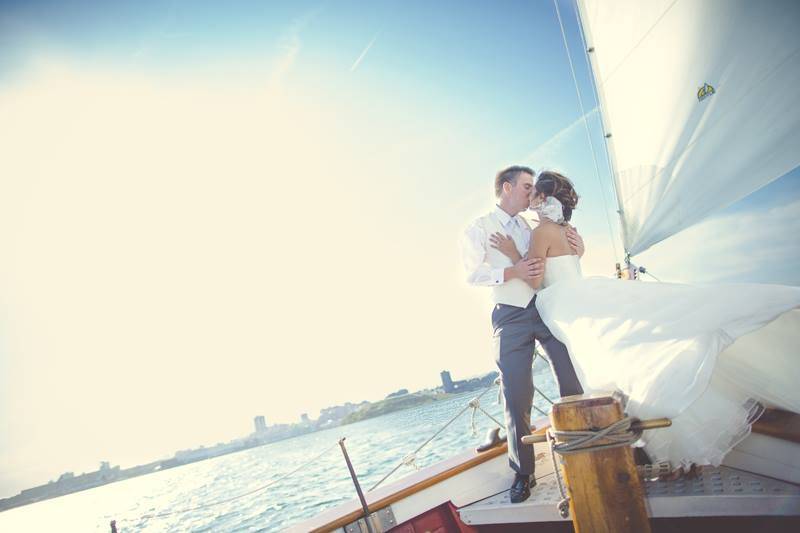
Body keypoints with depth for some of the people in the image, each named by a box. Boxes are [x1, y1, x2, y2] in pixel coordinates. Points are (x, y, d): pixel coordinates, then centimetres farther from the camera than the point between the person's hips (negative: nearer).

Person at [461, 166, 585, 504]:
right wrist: (512, 272, -22)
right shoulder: (478, 230, 4)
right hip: (512, 317, -3)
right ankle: (522, 472, 17)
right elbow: (473, 274, -7)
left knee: (573, 381, 2)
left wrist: (578, 247, -2)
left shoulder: (535, 227, 15)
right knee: (517, 396, 1)